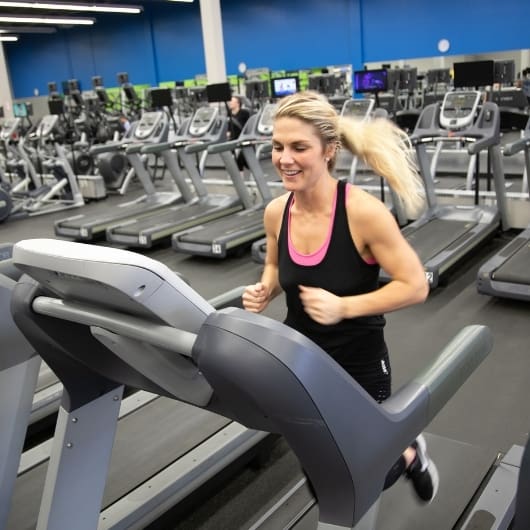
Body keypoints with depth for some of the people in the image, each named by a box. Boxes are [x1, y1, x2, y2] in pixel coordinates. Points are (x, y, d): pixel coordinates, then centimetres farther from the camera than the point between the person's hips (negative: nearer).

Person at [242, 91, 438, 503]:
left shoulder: (363, 212, -25)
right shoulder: (276, 212, -9)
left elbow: (415, 287, -20)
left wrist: (343, 306, -29)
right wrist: (265, 291, -11)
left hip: (358, 365, -5)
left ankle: (410, 454, 44)